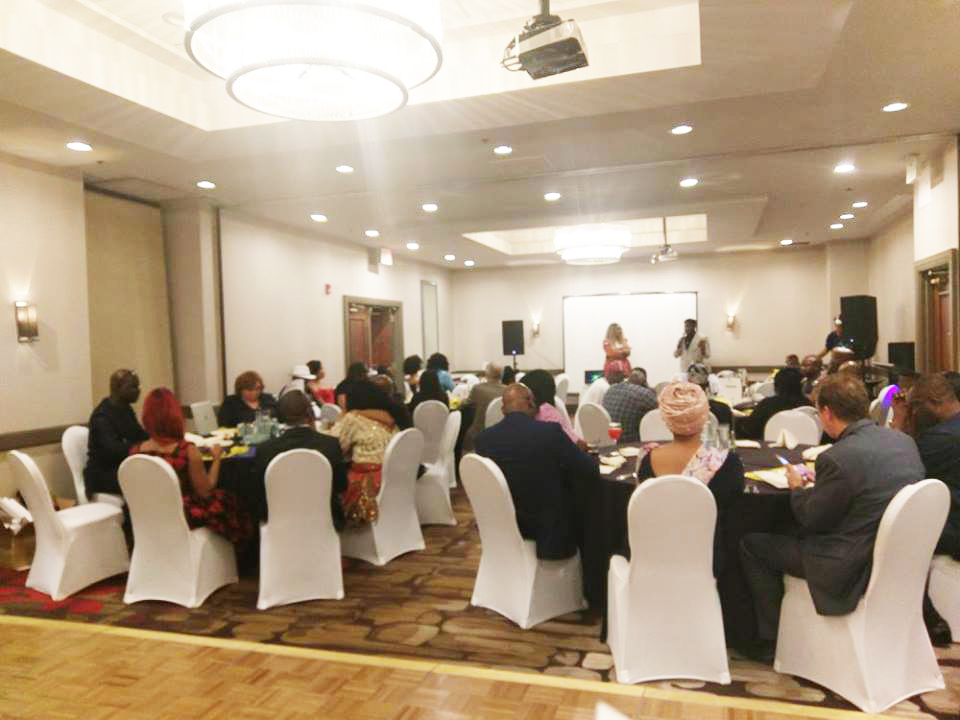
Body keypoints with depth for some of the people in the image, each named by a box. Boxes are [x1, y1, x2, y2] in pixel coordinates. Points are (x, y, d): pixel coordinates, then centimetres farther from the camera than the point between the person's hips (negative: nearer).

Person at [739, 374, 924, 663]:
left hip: (853, 569, -9)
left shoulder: (837, 458, -25)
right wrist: (819, 482, 14)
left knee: (751, 544, 5)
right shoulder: (904, 441, 0)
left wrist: (798, 487, 5)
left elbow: (811, 521, -13)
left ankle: (770, 640, 16)